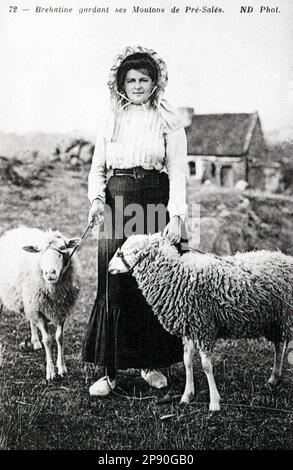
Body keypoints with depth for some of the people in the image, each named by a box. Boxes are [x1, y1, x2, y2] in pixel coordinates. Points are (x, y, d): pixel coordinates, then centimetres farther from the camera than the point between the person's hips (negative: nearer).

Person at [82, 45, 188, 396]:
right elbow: (98, 167, 13)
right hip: (117, 204, 2)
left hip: (156, 203, -2)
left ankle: (152, 363, 20)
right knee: (114, 287, 0)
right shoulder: (112, 120, 13)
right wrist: (96, 197, -7)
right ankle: (109, 370, 8)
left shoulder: (168, 120, 5)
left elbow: (178, 171, -3)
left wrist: (176, 215, -15)